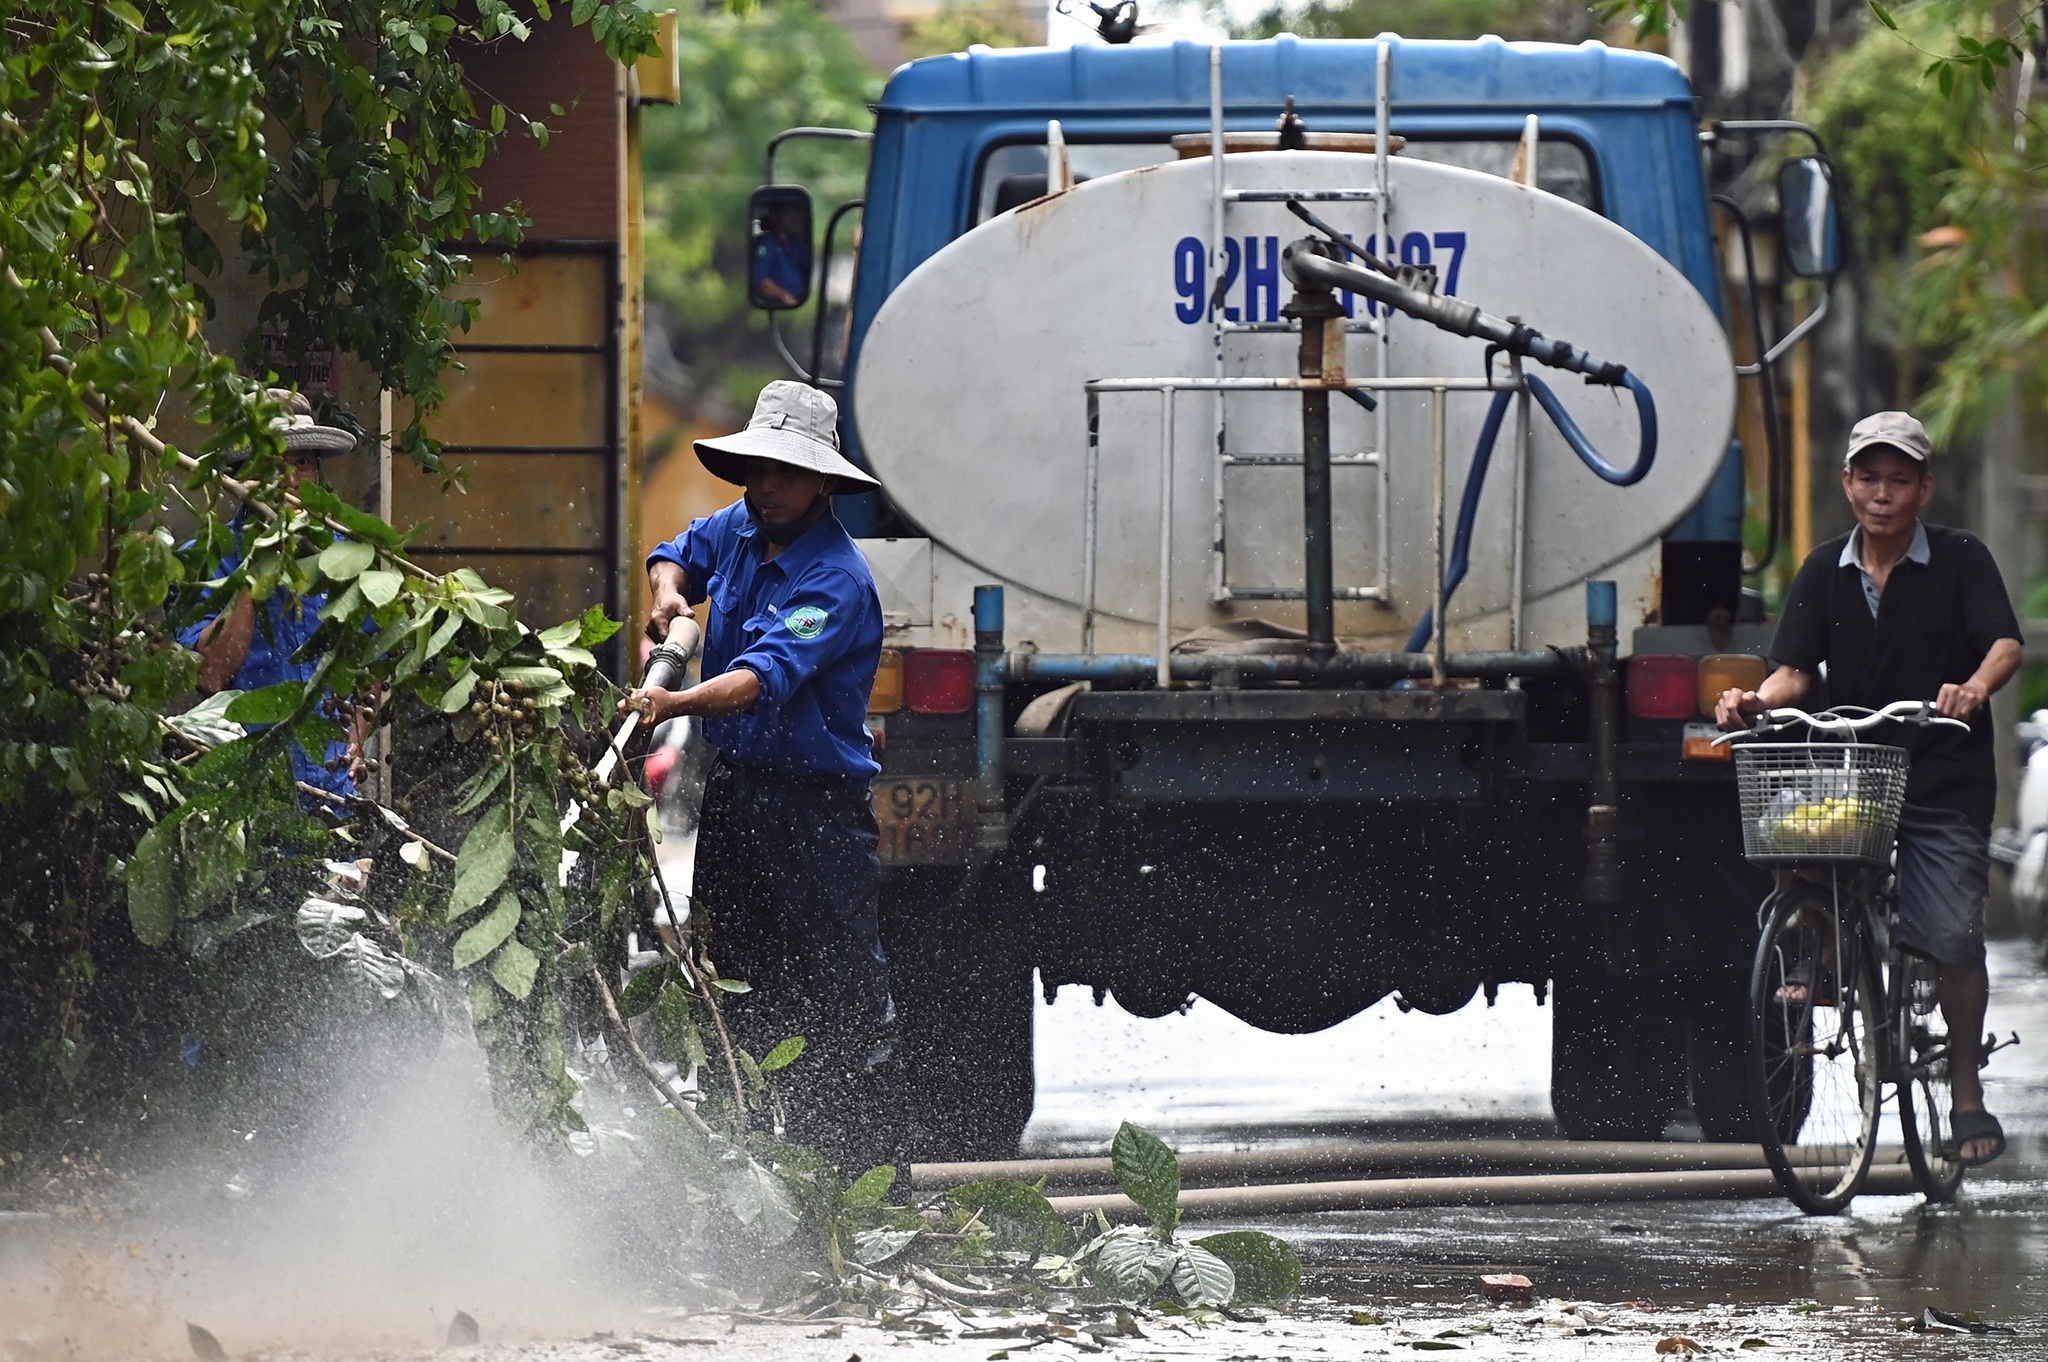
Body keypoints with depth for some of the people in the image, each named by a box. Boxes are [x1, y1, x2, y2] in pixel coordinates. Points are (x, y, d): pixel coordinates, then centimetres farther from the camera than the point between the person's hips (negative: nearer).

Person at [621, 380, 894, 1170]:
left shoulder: (836, 580, -19)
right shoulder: (739, 530, 5)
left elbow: (763, 678, -31)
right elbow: (678, 556, 27)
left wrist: (675, 704, -45)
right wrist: (669, 589, 4)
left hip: (815, 802, -8)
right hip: (734, 787, 8)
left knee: (843, 989, -8)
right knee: (737, 984, 13)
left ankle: (866, 1166, -6)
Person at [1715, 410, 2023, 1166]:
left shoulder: (1961, 560, 0)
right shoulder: (1825, 573, 10)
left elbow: (2005, 643, -13)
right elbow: (1796, 671, 3)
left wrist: (1974, 689, -35)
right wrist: (1755, 700, -19)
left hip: (1944, 784, -3)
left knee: (1954, 938, -11)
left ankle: (1966, 1093, 3)